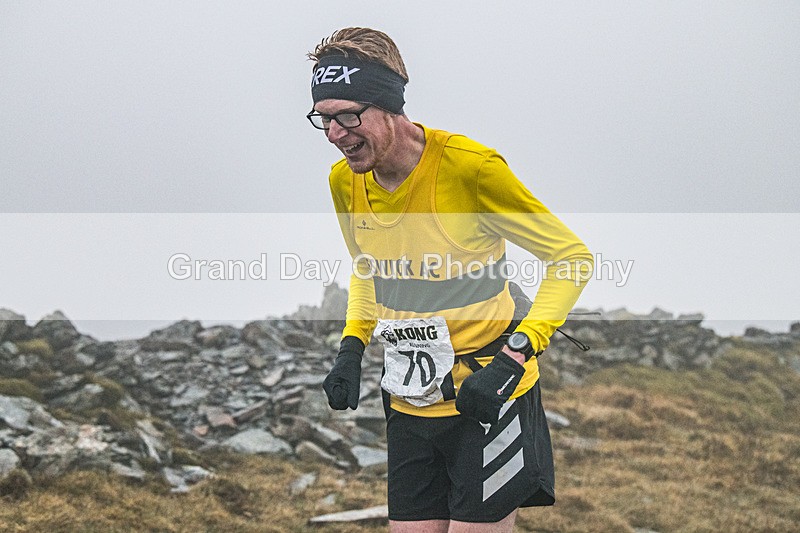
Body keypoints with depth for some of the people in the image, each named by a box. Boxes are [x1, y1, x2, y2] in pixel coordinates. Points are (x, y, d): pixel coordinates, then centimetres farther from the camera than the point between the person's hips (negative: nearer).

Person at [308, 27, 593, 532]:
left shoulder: (470, 167, -20)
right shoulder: (344, 182, 0)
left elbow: (573, 257, -12)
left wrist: (513, 358, -21)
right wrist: (353, 346, 4)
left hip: (488, 399, -6)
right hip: (409, 406, 6)